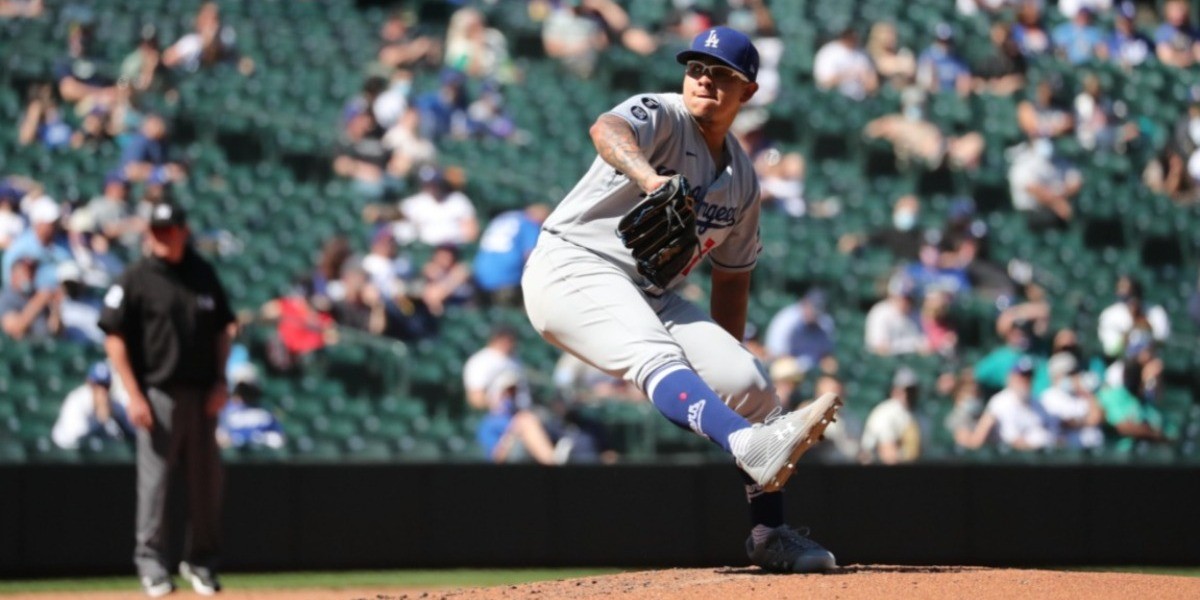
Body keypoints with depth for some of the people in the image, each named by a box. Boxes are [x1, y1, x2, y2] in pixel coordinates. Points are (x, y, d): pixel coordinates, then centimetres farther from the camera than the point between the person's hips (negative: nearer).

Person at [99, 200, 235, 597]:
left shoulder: (204, 275, 9)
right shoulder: (136, 280, -4)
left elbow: (222, 330, 16)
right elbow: (114, 337, -6)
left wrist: (219, 381, 4)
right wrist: (134, 395, -12)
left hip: (201, 395, 4)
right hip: (158, 393, -4)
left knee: (206, 480, 6)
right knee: (154, 478, -4)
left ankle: (201, 562, 16)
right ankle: (151, 563, 3)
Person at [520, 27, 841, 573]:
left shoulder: (742, 180, 12)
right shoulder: (661, 117, -8)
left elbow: (731, 276, 21)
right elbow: (607, 129, -33)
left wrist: (725, 357, 14)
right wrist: (648, 176, -54)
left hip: (653, 297, 7)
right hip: (573, 267, -7)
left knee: (748, 382, -7)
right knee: (657, 356, -33)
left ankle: (769, 534, 4)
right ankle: (754, 446, -60)